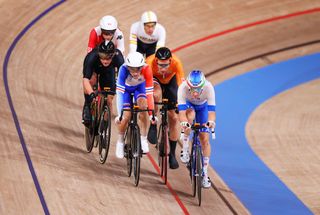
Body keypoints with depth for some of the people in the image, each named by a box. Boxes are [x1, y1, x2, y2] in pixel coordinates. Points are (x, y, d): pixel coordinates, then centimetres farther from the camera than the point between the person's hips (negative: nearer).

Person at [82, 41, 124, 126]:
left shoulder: (118, 57, -38)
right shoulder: (91, 57, -41)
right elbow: (85, 79, -46)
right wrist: (91, 94, -61)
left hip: (108, 71, 1)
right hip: (94, 68, -1)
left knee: (108, 100, -5)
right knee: (91, 80, -34)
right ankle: (87, 108, -16)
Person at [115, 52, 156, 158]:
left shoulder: (146, 69, -36)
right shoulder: (124, 69, -38)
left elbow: (149, 92, -33)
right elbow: (120, 91, -39)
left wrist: (151, 113, -35)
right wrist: (119, 114, -44)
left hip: (140, 87, 0)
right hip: (126, 88, 0)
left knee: (143, 105, -28)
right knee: (126, 116, -14)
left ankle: (143, 139, -14)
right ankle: (120, 141, 13)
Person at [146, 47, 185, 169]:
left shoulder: (176, 63, -37)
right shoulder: (150, 62, -39)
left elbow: (181, 86, -35)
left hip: (170, 81, 1)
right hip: (154, 79, -1)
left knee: (174, 117, -2)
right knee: (156, 94, -38)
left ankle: (172, 154, 9)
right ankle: (153, 126, -16)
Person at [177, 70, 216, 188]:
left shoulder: (208, 87, -38)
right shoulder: (183, 87, -40)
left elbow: (211, 110, -42)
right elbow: (181, 111, -45)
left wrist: (211, 122, -62)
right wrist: (184, 122, -64)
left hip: (202, 106, 1)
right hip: (187, 104, -1)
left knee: (205, 139, -7)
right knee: (190, 115, -38)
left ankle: (205, 173, 5)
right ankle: (185, 147, -18)